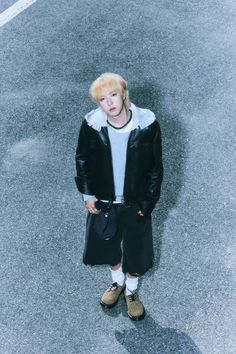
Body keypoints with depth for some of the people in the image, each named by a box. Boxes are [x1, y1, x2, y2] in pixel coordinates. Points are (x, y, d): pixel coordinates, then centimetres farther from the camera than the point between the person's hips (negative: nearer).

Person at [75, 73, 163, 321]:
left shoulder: (147, 125, -22)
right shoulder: (92, 125, -18)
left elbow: (156, 168, -10)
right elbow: (82, 160, -1)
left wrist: (148, 203, -9)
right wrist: (87, 193, -3)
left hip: (135, 204, -1)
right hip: (102, 201, 2)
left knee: (135, 252, 17)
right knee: (107, 246, 23)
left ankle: (131, 291, 46)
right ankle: (117, 282, 54)